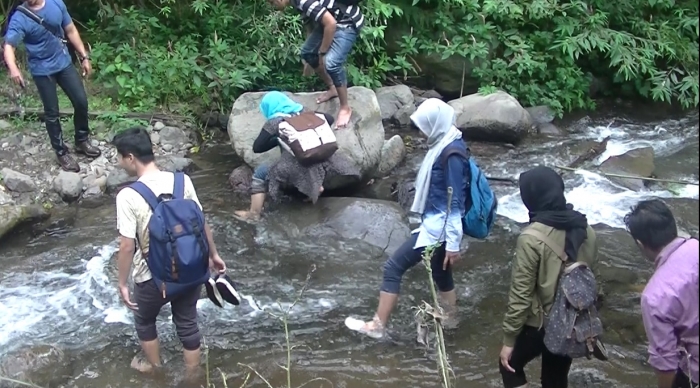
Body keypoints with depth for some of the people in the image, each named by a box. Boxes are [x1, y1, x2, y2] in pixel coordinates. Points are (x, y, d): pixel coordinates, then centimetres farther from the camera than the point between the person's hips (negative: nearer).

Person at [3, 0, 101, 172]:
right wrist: (13, 68, -48)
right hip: (42, 70, -4)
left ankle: (82, 141, 29)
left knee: (81, 101, 7)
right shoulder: (19, 19, -19)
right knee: (52, 113, 4)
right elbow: (8, 46, -28)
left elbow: (71, 31, 6)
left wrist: (84, 57, 7)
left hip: (64, 63, 4)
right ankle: (61, 152, 21)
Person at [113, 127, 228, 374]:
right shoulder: (182, 180, -9)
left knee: (144, 321, 27)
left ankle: (154, 368, 47)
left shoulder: (128, 196, -21)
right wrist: (213, 255, 15)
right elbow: (202, 224, 0)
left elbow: (127, 246, -18)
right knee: (187, 323, 23)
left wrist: (122, 283, -5)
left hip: (153, 278, -3)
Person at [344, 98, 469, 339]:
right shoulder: (444, 145, 7)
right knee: (440, 273, 22)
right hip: (436, 222, 10)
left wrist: (453, 243, -20)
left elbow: (455, 202, -22)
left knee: (394, 267, -4)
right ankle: (449, 321, 38)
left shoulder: (452, 153, -23)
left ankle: (377, 326, 5)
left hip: (437, 226, -10)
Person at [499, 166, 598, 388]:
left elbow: (521, 293, -20)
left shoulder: (532, 238, -23)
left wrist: (509, 339, -11)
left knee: (510, 366, 20)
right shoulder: (585, 230, -3)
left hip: (540, 324, -6)